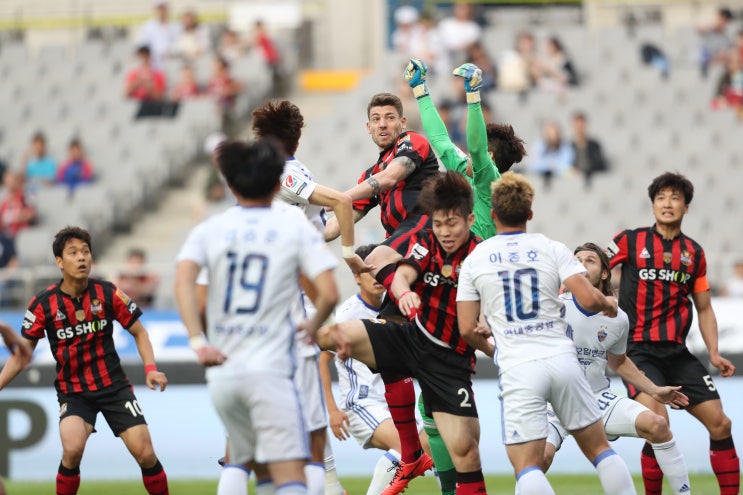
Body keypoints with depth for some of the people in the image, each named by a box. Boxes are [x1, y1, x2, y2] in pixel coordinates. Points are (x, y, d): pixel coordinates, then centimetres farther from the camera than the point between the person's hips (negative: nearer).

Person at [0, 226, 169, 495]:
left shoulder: (108, 293, -8)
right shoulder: (43, 304, -9)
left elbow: (138, 332, 5)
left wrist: (150, 369, -10)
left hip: (114, 385, 1)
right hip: (72, 390, -1)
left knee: (144, 453, -9)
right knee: (72, 449, -26)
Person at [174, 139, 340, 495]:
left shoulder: (210, 229, 8)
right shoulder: (296, 227, 2)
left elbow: (183, 281, -10)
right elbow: (328, 294, -7)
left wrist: (198, 342, -12)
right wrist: (313, 326, 13)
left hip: (222, 372, 4)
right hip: (270, 370, -4)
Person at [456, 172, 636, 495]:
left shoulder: (474, 261, 4)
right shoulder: (552, 249, 3)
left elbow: (467, 330, 4)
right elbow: (588, 299, -8)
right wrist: (609, 304, 16)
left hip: (518, 369, -2)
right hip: (562, 359, 2)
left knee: (526, 467, -3)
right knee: (599, 448, 14)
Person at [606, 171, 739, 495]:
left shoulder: (694, 253, 10)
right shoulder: (630, 241, -1)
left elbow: (704, 308, 16)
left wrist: (713, 353, 5)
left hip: (677, 353, 4)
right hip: (638, 350, -4)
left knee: (720, 423, -1)